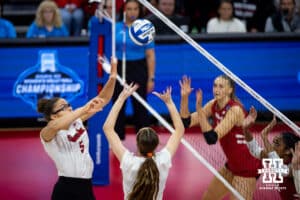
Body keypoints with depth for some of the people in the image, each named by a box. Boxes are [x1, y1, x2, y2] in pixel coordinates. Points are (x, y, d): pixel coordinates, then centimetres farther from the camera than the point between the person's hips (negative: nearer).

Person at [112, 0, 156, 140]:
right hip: (119, 69, 2)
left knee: (140, 106, -2)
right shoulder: (116, 28, 5)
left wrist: (151, 78, -7)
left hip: (138, 70, -2)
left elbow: (150, 56, -2)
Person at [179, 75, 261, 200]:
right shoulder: (213, 105, -1)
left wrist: (199, 109, -38)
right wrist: (184, 97, -16)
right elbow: (187, 122, -4)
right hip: (232, 164, 9)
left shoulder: (234, 110, -25)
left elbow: (211, 138, -34)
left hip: (247, 166, -9)